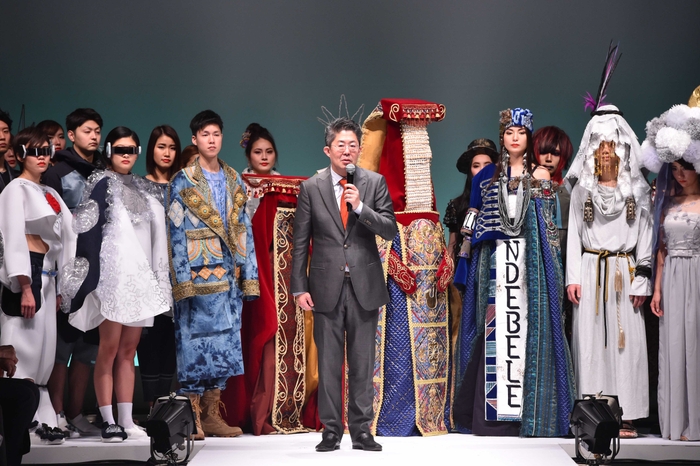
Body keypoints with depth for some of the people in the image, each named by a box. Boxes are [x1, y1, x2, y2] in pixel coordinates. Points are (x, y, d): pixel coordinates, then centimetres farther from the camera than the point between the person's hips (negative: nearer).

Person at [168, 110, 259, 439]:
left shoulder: (234, 181, 14)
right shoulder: (183, 182, 0)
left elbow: (244, 229, 13)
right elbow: (175, 232, -6)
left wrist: (249, 275, 7)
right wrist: (182, 280, -13)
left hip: (229, 274, 5)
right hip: (198, 273, -5)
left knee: (224, 340, 5)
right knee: (195, 338, -5)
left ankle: (212, 415, 12)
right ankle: (192, 418, 0)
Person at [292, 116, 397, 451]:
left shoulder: (375, 183, 3)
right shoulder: (311, 188, 2)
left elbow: (390, 230, -2)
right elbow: (300, 242, 3)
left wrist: (361, 207, -16)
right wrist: (299, 288, -1)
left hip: (364, 286, 1)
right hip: (327, 287, 0)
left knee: (363, 363, 5)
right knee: (329, 363, 4)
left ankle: (361, 431, 12)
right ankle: (331, 431, 11)